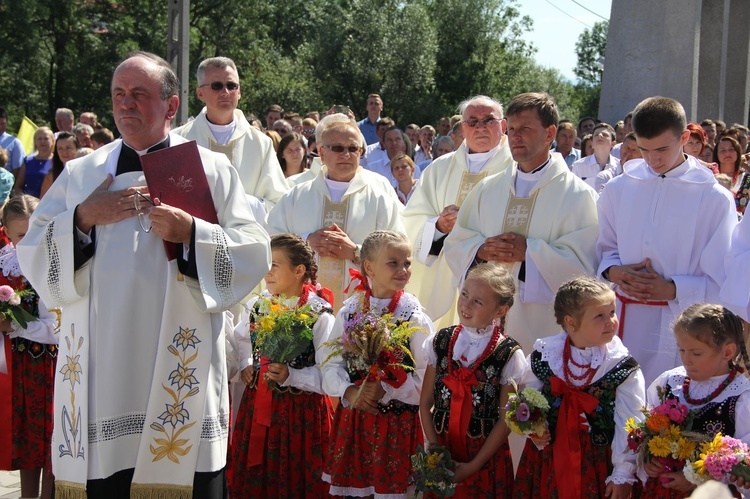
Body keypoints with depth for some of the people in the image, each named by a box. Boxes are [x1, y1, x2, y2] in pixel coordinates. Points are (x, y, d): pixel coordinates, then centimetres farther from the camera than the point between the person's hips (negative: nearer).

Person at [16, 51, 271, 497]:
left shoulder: (212, 170, 7)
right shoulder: (81, 173, 14)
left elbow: (254, 254, 0)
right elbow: (32, 256, 8)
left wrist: (192, 232, -15)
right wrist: (83, 218, -7)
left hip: (179, 369, -2)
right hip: (99, 367, 2)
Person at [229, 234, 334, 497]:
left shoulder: (319, 315, -15)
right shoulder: (258, 305, 3)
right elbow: (241, 337, 24)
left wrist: (291, 377, -27)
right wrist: (246, 365, 9)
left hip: (301, 411, -5)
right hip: (258, 404, 5)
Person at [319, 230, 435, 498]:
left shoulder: (415, 318, -9)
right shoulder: (349, 312, 0)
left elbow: (426, 380, -12)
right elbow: (330, 364, 0)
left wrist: (385, 390, -22)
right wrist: (350, 391, -17)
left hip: (398, 423, -3)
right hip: (353, 419, 3)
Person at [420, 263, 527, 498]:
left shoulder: (509, 355, -11)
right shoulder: (441, 342, -2)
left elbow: (505, 421, -9)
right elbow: (425, 403, 0)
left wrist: (473, 466, -11)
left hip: (487, 459, -3)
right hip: (442, 455, 3)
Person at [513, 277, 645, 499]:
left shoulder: (624, 370, -9)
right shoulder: (543, 358, -2)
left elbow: (629, 426, -7)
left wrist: (623, 476, -7)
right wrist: (534, 430, -9)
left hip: (598, 465, -2)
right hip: (546, 461, 2)